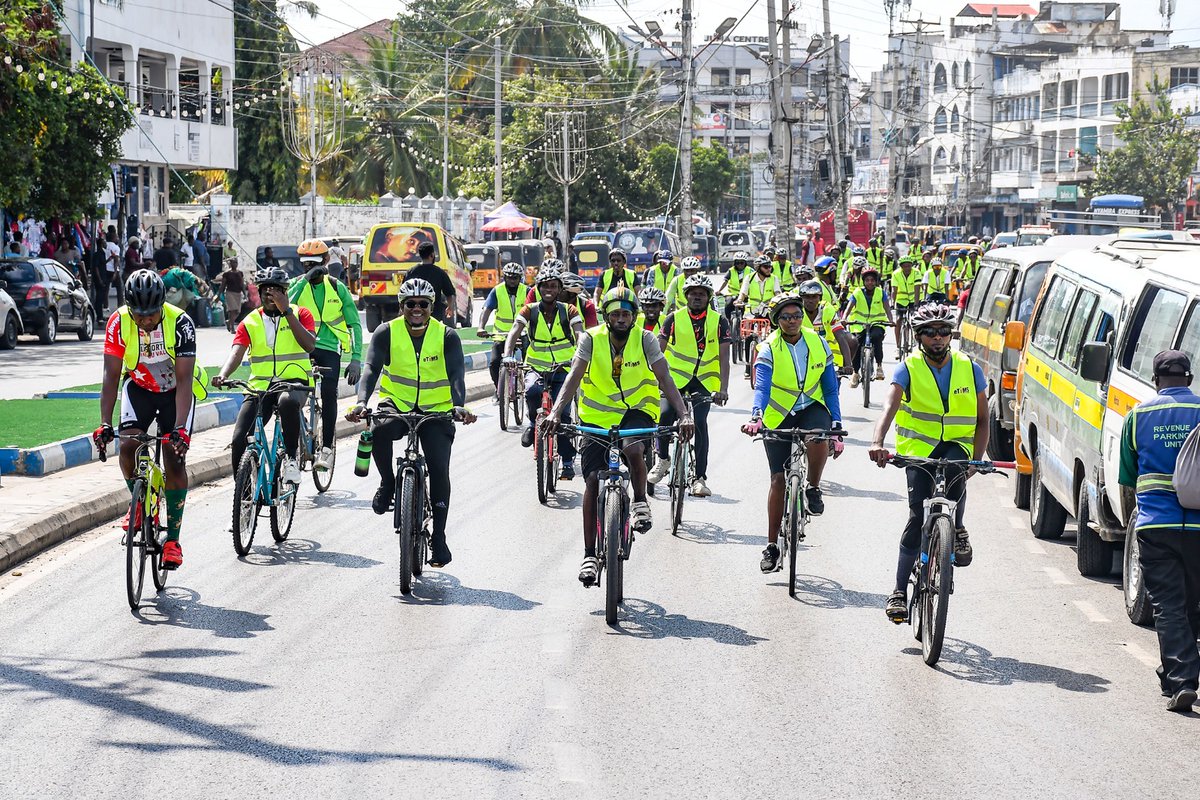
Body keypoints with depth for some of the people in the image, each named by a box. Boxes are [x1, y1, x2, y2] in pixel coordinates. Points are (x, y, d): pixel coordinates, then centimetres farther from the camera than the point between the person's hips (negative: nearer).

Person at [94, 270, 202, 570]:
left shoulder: (180, 323, -30)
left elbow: (184, 381, -33)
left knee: (175, 459, -11)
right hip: (139, 386, 2)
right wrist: (105, 424, -36)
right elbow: (111, 376, -25)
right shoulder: (118, 322, -24)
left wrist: (180, 427, -43)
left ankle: (173, 538, -2)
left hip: (175, 390, -2)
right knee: (127, 446, -20)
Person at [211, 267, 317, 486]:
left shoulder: (300, 314, 3)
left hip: (293, 382, -3)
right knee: (240, 440, -13)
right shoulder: (250, 322, 7)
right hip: (259, 385, 3)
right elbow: (236, 353, -8)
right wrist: (223, 375, -29)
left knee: (287, 401, -40)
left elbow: (309, 345, -14)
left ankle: (291, 457, -22)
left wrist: (286, 311, -18)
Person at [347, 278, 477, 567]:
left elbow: (457, 373, -20)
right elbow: (372, 368, -17)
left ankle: (438, 536, 2)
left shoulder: (447, 336, -7)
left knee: (439, 468, -13)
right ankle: (388, 483, -5)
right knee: (379, 431, -34)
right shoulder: (387, 333, -6)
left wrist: (459, 405, -39)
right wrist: (361, 402, -36)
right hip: (397, 403, 0)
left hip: (436, 410, 0)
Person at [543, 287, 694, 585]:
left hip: (637, 411, -1)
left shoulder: (645, 339, -11)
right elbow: (574, 378, -19)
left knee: (633, 448, -35)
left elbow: (665, 379, -17)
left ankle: (640, 502, -6)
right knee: (593, 479, -8)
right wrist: (555, 413, -34)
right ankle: (590, 555, 1)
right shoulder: (591, 339, -10)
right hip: (598, 417, 1)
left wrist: (684, 415, -31)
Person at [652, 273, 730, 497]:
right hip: (676, 375, 0)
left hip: (705, 380, 0)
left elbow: (724, 358, -7)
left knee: (699, 422, -15)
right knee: (665, 414, -22)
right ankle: (663, 459, 3)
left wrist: (723, 389, -18)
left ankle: (699, 478, -9)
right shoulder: (674, 318, -2)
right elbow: (658, 351, -4)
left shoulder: (719, 321, -2)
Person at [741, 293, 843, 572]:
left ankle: (813, 489, -9)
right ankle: (772, 546, 7)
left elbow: (830, 388, 2)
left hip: (812, 408, 1)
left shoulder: (818, 344, -5)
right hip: (779, 416, -1)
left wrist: (836, 423, -6)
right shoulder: (769, 349, -13)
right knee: (778, 478, -2)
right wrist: (756, 418, -44)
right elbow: (761, 387, -27)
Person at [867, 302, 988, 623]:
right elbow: (890, 406, -22)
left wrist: (977, 460, -8)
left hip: (956, 444, 1)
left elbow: (982, 419, 6)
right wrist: (878, 442, -40)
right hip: (918, 448, -1)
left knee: (954, 469, -36)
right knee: (918, 516, -14)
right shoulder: (908, 369, -5)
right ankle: (900, 591, -5)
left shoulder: (969, 369, 1)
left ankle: (956, 528, -11)